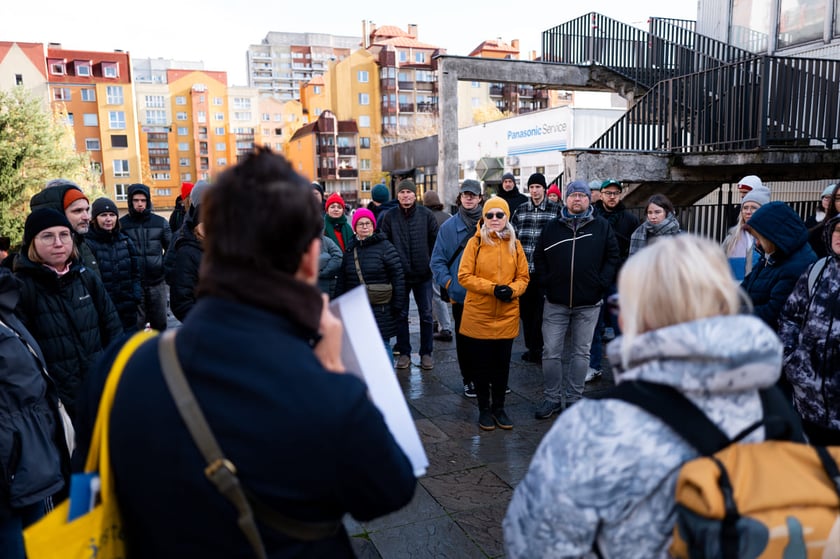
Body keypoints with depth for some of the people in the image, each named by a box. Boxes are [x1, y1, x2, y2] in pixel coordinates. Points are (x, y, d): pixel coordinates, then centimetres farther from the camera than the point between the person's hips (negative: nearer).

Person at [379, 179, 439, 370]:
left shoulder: (426, 215, -2)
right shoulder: (389, 216, -1)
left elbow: (435, 241, 3)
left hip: (423, 274, 0)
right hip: (399, 274, 0)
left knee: (426, 315, 8)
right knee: (401, 315, 9)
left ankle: (426, 353, 20)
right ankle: (404, 352, 22)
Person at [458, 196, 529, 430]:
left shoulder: (514, 244, 6)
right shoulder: (475, 242, -4)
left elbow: (523, 277, 6)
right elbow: (464, 276, -9)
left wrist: (512, 290, -15)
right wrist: (492, 288, -20)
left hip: (507, 316, 3)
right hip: (479, 316, -2)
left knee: (502, 364, 12)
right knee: (481, 365, 8)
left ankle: (499, 407, 29)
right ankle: (484, 408, 25)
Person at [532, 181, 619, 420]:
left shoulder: (602, 227, 3)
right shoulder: (552, 227, 6)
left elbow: (612, 256, 5)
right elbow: (539, 257, 11)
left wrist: (602, 283, -5)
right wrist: (545, 281, -1)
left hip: (588, 304, 0)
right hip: (556, 303, 1)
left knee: (581, 352, 9)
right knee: (551, 352, 2)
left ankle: (574, 398, 21)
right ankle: (552, 398, 15)